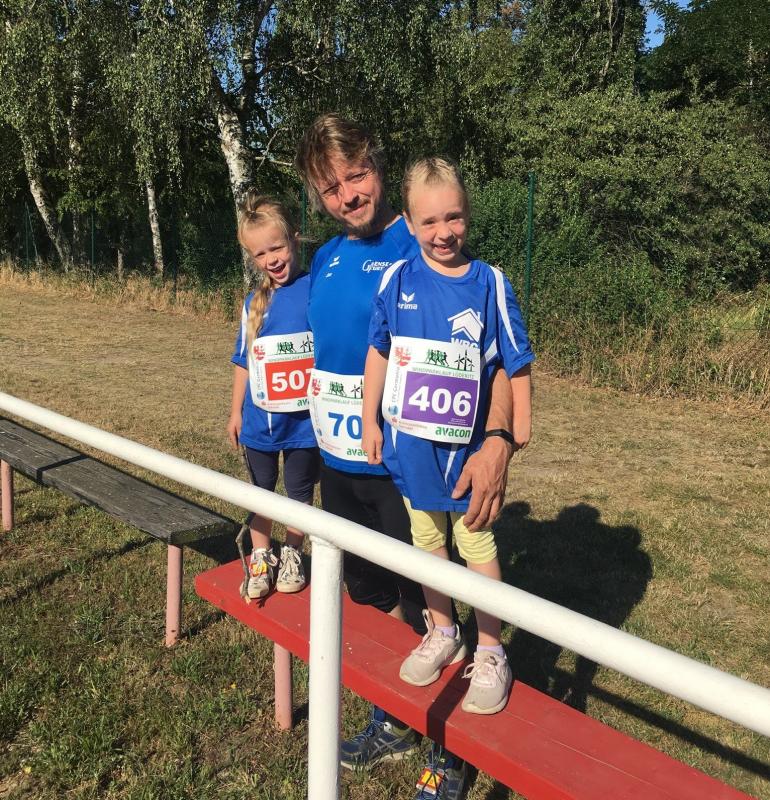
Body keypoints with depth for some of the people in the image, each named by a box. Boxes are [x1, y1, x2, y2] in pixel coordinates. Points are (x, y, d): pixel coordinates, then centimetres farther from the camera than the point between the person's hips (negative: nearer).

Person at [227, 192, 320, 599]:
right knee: (260, 490, 17)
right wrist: (235, 412, 12)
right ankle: (260, 558, 34)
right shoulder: (254, 303, 1)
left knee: (299, 491, 15)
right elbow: (243, 361, 9)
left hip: (305, 420, -3)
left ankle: (292, 555, 35)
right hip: (260, 422, 3)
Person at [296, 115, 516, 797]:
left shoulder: (424, 252, -14)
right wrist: (318, 430, 19)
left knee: (423, 611, 7)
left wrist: (498, 440, -33)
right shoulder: (325, 261, 7)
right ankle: (393, 723, 42)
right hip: (339, 466, 7)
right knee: (369, 598, 20)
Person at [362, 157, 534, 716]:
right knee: (426, 538, 16)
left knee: (477, 543, 8)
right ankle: (442, 634, 36)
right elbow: (379, 353, 4)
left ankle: (490, 653, 23)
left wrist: (520, 419, -5)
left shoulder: (490, 284, -8)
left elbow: (516, 361, -2)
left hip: (467, 444, -2)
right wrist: (370, 420, 5)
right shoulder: (396, 281, -3)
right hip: (410, 440, 3)